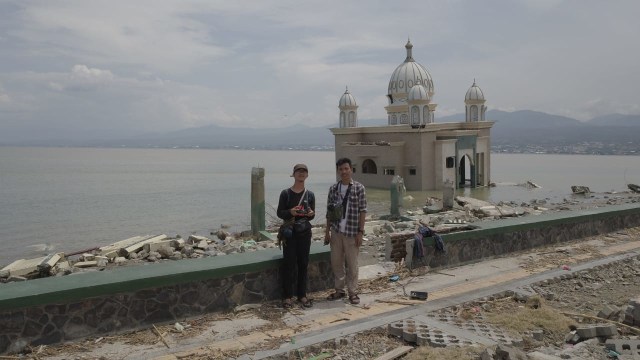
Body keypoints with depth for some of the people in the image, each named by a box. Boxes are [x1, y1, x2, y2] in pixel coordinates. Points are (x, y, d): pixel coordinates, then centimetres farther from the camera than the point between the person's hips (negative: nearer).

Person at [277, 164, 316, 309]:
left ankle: (302, 295, 16)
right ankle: (287, 296, 7)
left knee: (303, 264, 6)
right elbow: (279, 213, -3)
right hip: (290, 232, -2)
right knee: (289, 264, -1)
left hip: (305, 232, 3)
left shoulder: (310, 194, 6)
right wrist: (290, 212, -22)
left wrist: (311, 214, -15)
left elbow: (312, 215, 9)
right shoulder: (286, 193, -2)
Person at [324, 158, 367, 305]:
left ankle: (353, 292, 16)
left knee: (352, 264, 5)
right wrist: (327, 231, 6)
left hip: (352, 232, -4)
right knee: (336, 262, 11)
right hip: (336, 232, 4)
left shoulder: (359, 188, -5)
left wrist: (360, 232, -10)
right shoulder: (333, 189, 5)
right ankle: (339, 290, 24)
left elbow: (362, 211, -6)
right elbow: (329, 212, 9)